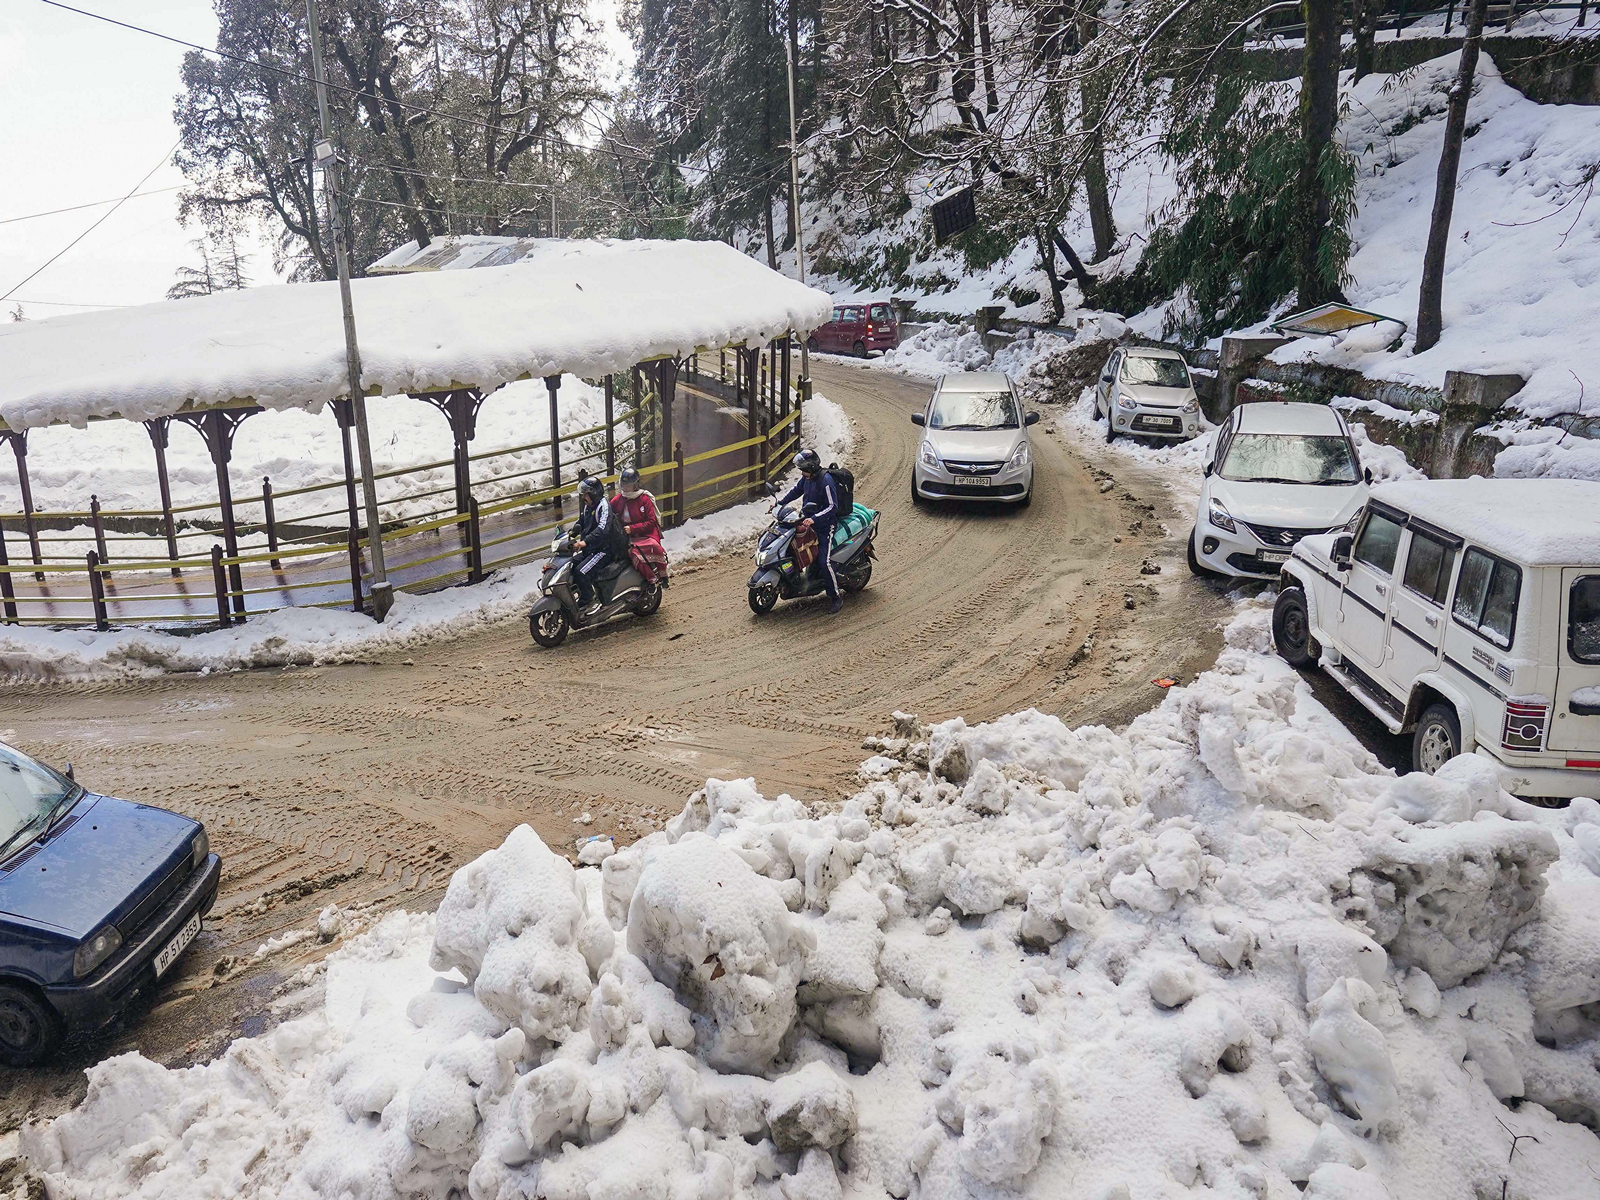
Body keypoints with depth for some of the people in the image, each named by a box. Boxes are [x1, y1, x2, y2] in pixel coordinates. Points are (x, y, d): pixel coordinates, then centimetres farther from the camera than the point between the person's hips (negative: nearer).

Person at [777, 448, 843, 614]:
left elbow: (832, 507, -24)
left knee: (825, 561, -15)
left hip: (825, 525, -9)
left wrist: (814, 519, -31)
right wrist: (779, 502, 9)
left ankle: (836, 598, -7)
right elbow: (796, 490, 21)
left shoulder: (825, 480, -22)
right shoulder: (807, 477, 3)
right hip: (808, 521, 9)